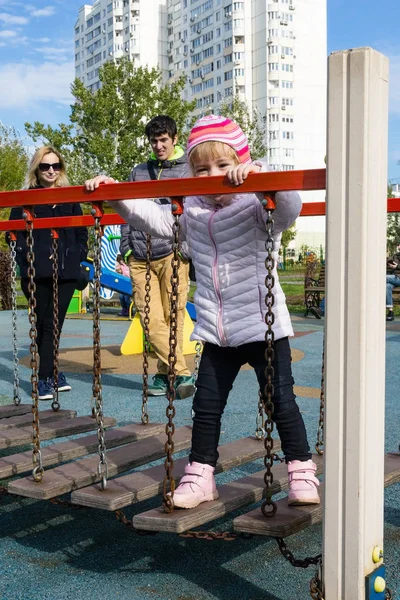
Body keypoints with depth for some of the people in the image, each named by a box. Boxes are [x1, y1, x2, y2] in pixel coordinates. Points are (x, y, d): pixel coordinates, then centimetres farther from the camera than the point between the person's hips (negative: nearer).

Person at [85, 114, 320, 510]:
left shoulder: (256, 206, -10)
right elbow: (157, 220, 11)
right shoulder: (193, 212, 7)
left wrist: (263, 176, -45)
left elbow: (288, 210, -28)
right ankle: (200, 476, 23)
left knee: (280, 400, 2)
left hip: (262, 324, -5)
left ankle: (302, 472, 18)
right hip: (216, 331, 5)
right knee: (206, 403, 10)